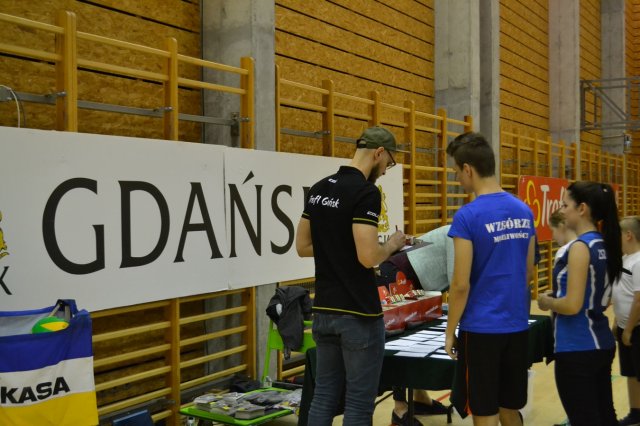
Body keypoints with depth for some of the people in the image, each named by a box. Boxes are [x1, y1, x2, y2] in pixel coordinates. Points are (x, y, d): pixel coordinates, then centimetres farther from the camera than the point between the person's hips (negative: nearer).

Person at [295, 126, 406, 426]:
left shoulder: (318, 189, 9)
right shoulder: (366, 192, -17)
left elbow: (302, 246, 13)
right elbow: (368, 257, -24)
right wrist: (392, 244, -5)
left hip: (324, 309, 8)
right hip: (358, 314, -8)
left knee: (324, 396, 15)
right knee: (359, 402, 4)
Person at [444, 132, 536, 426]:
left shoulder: (468, 216, -16)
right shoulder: (524, 212, 5)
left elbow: (461, 284, -15)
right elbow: (528, 273, 13)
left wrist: (450, 331, -5)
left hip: (481, 328, -7)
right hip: (518, 325, 7)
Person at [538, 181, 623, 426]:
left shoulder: (580, 247, -19)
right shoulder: (605, 245, 8)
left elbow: (572, 305, -23)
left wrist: (547, 302, -4)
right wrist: (557, 297, 15)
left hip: (577, 350, -9)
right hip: (601, 344, 9)